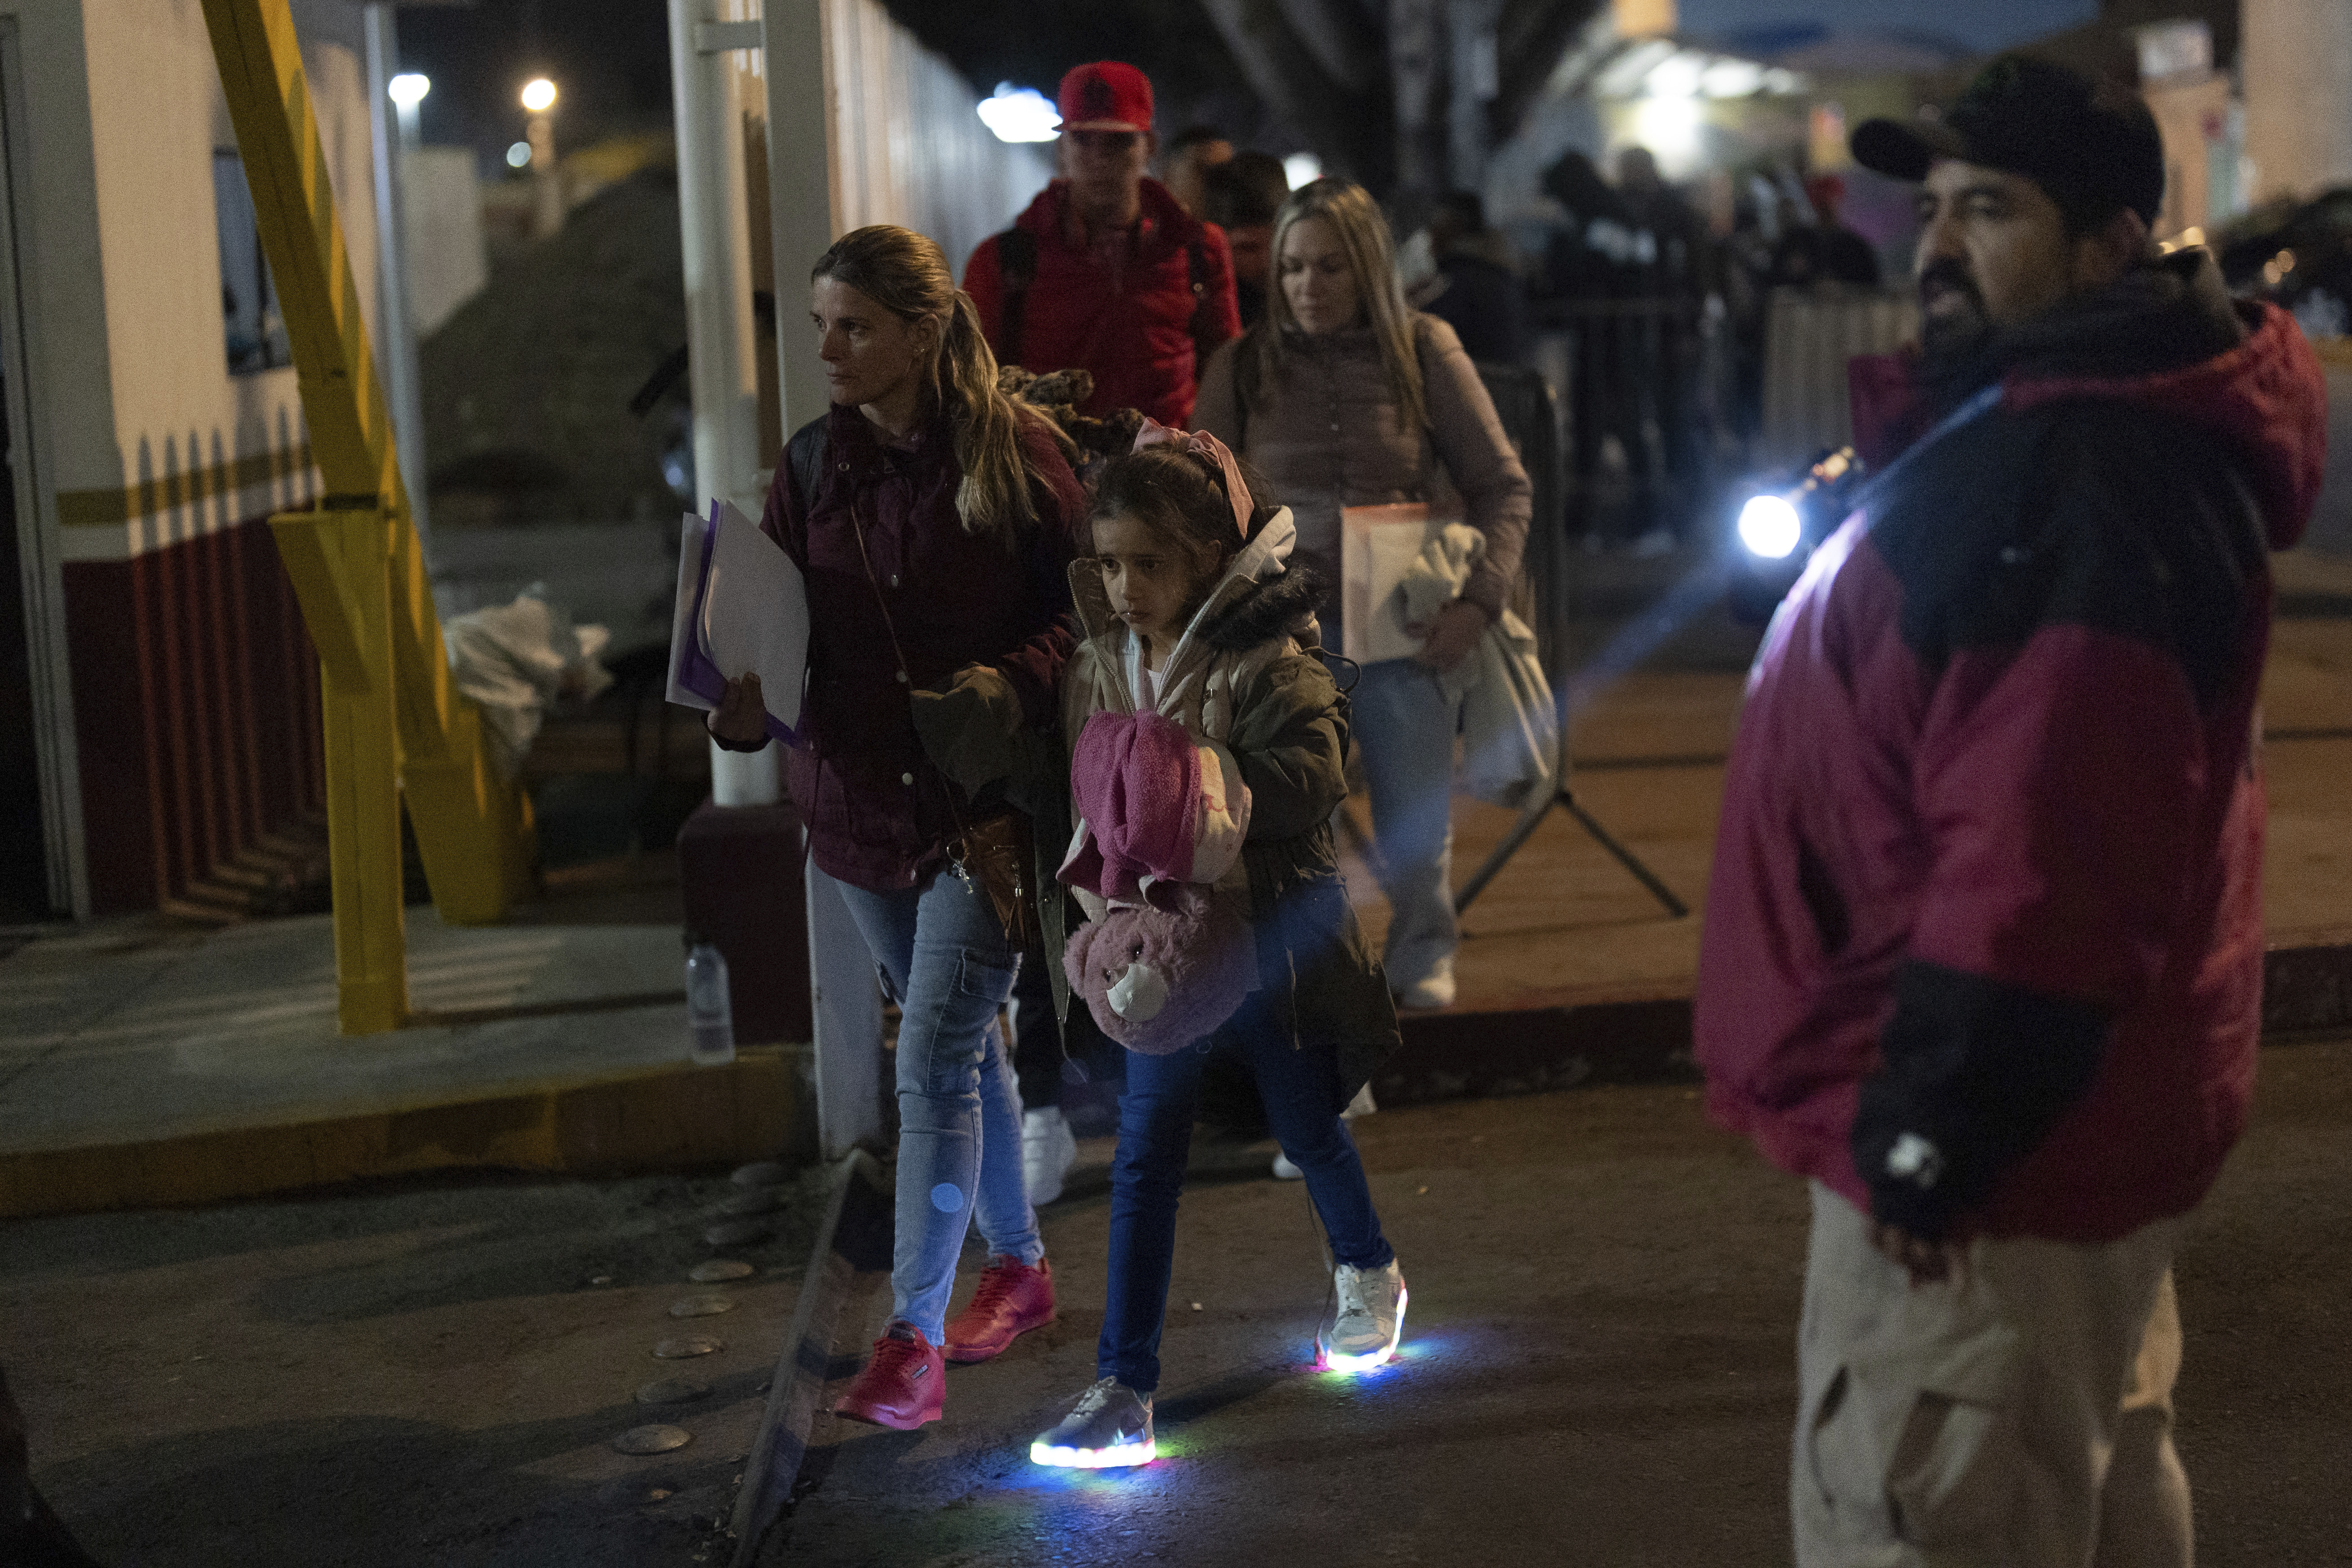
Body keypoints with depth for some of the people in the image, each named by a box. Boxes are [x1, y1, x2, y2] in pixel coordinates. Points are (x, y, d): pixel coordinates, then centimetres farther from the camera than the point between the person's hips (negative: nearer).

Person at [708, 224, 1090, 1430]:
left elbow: (1084, 606, -4)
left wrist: (1014, 681, -22)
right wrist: (749, 702, -19)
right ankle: (1017, 1264, 37)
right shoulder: (812, 466, 4)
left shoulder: (1014, 453, -9)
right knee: (963, 1044, 19)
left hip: (985, 802, -5)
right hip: (861, 801, 5)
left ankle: (913, 1333, 0)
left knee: (933, 1064, -9)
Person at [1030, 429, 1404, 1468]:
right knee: (1144, 1158, 0)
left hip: (1268, 931, -4)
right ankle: (1124, 1391, 5)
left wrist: (1192, 771, -32)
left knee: (1307, 1129, 16)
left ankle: (1368, 1275, 46)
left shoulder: (1267, 662, -16)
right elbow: (1083, 797, 13)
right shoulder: (1096, 667, 2)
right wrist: (1101, 868, -6)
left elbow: (1314, 778, -28)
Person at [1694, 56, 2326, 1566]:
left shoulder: (2088, 478, -22)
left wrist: (1932, 1133, -24)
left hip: (1986, 1160, -11)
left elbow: (2041, 848, -29)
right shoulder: (2031, 425, 13)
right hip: (2068, 1125, 11)